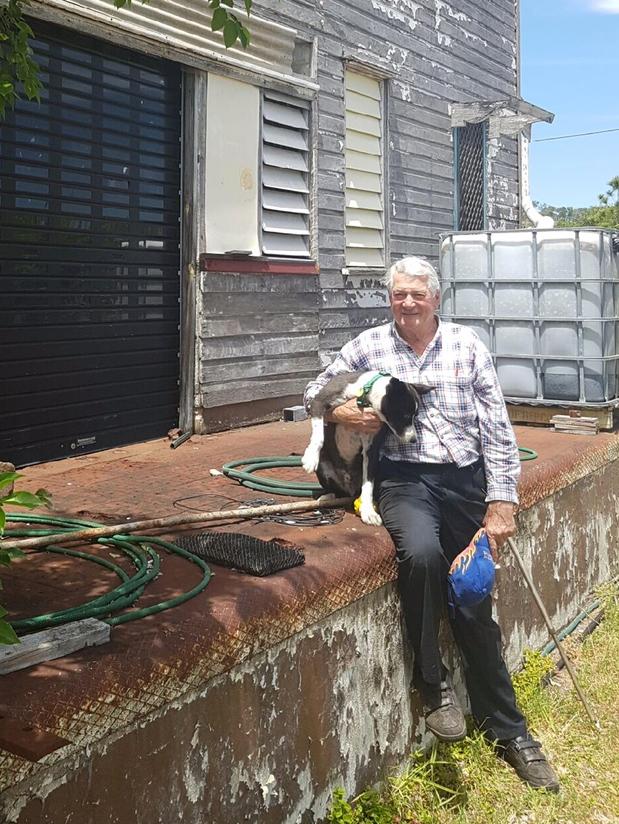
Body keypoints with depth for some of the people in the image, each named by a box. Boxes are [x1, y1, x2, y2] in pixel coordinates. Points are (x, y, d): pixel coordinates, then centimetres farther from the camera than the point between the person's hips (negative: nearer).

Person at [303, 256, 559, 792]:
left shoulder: (467, 346, 6)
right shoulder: (368, 345, 7)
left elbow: (498, 430, 4)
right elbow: (315, 391, 17)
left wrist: (502, 503, -4)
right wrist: (342, 412, -7)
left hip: (465, 480, 1)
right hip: (403, 480, -1)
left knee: (475, 607, 2)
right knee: (422, 553, -33)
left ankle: (508, 731, 22)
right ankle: (432, 681, -6)